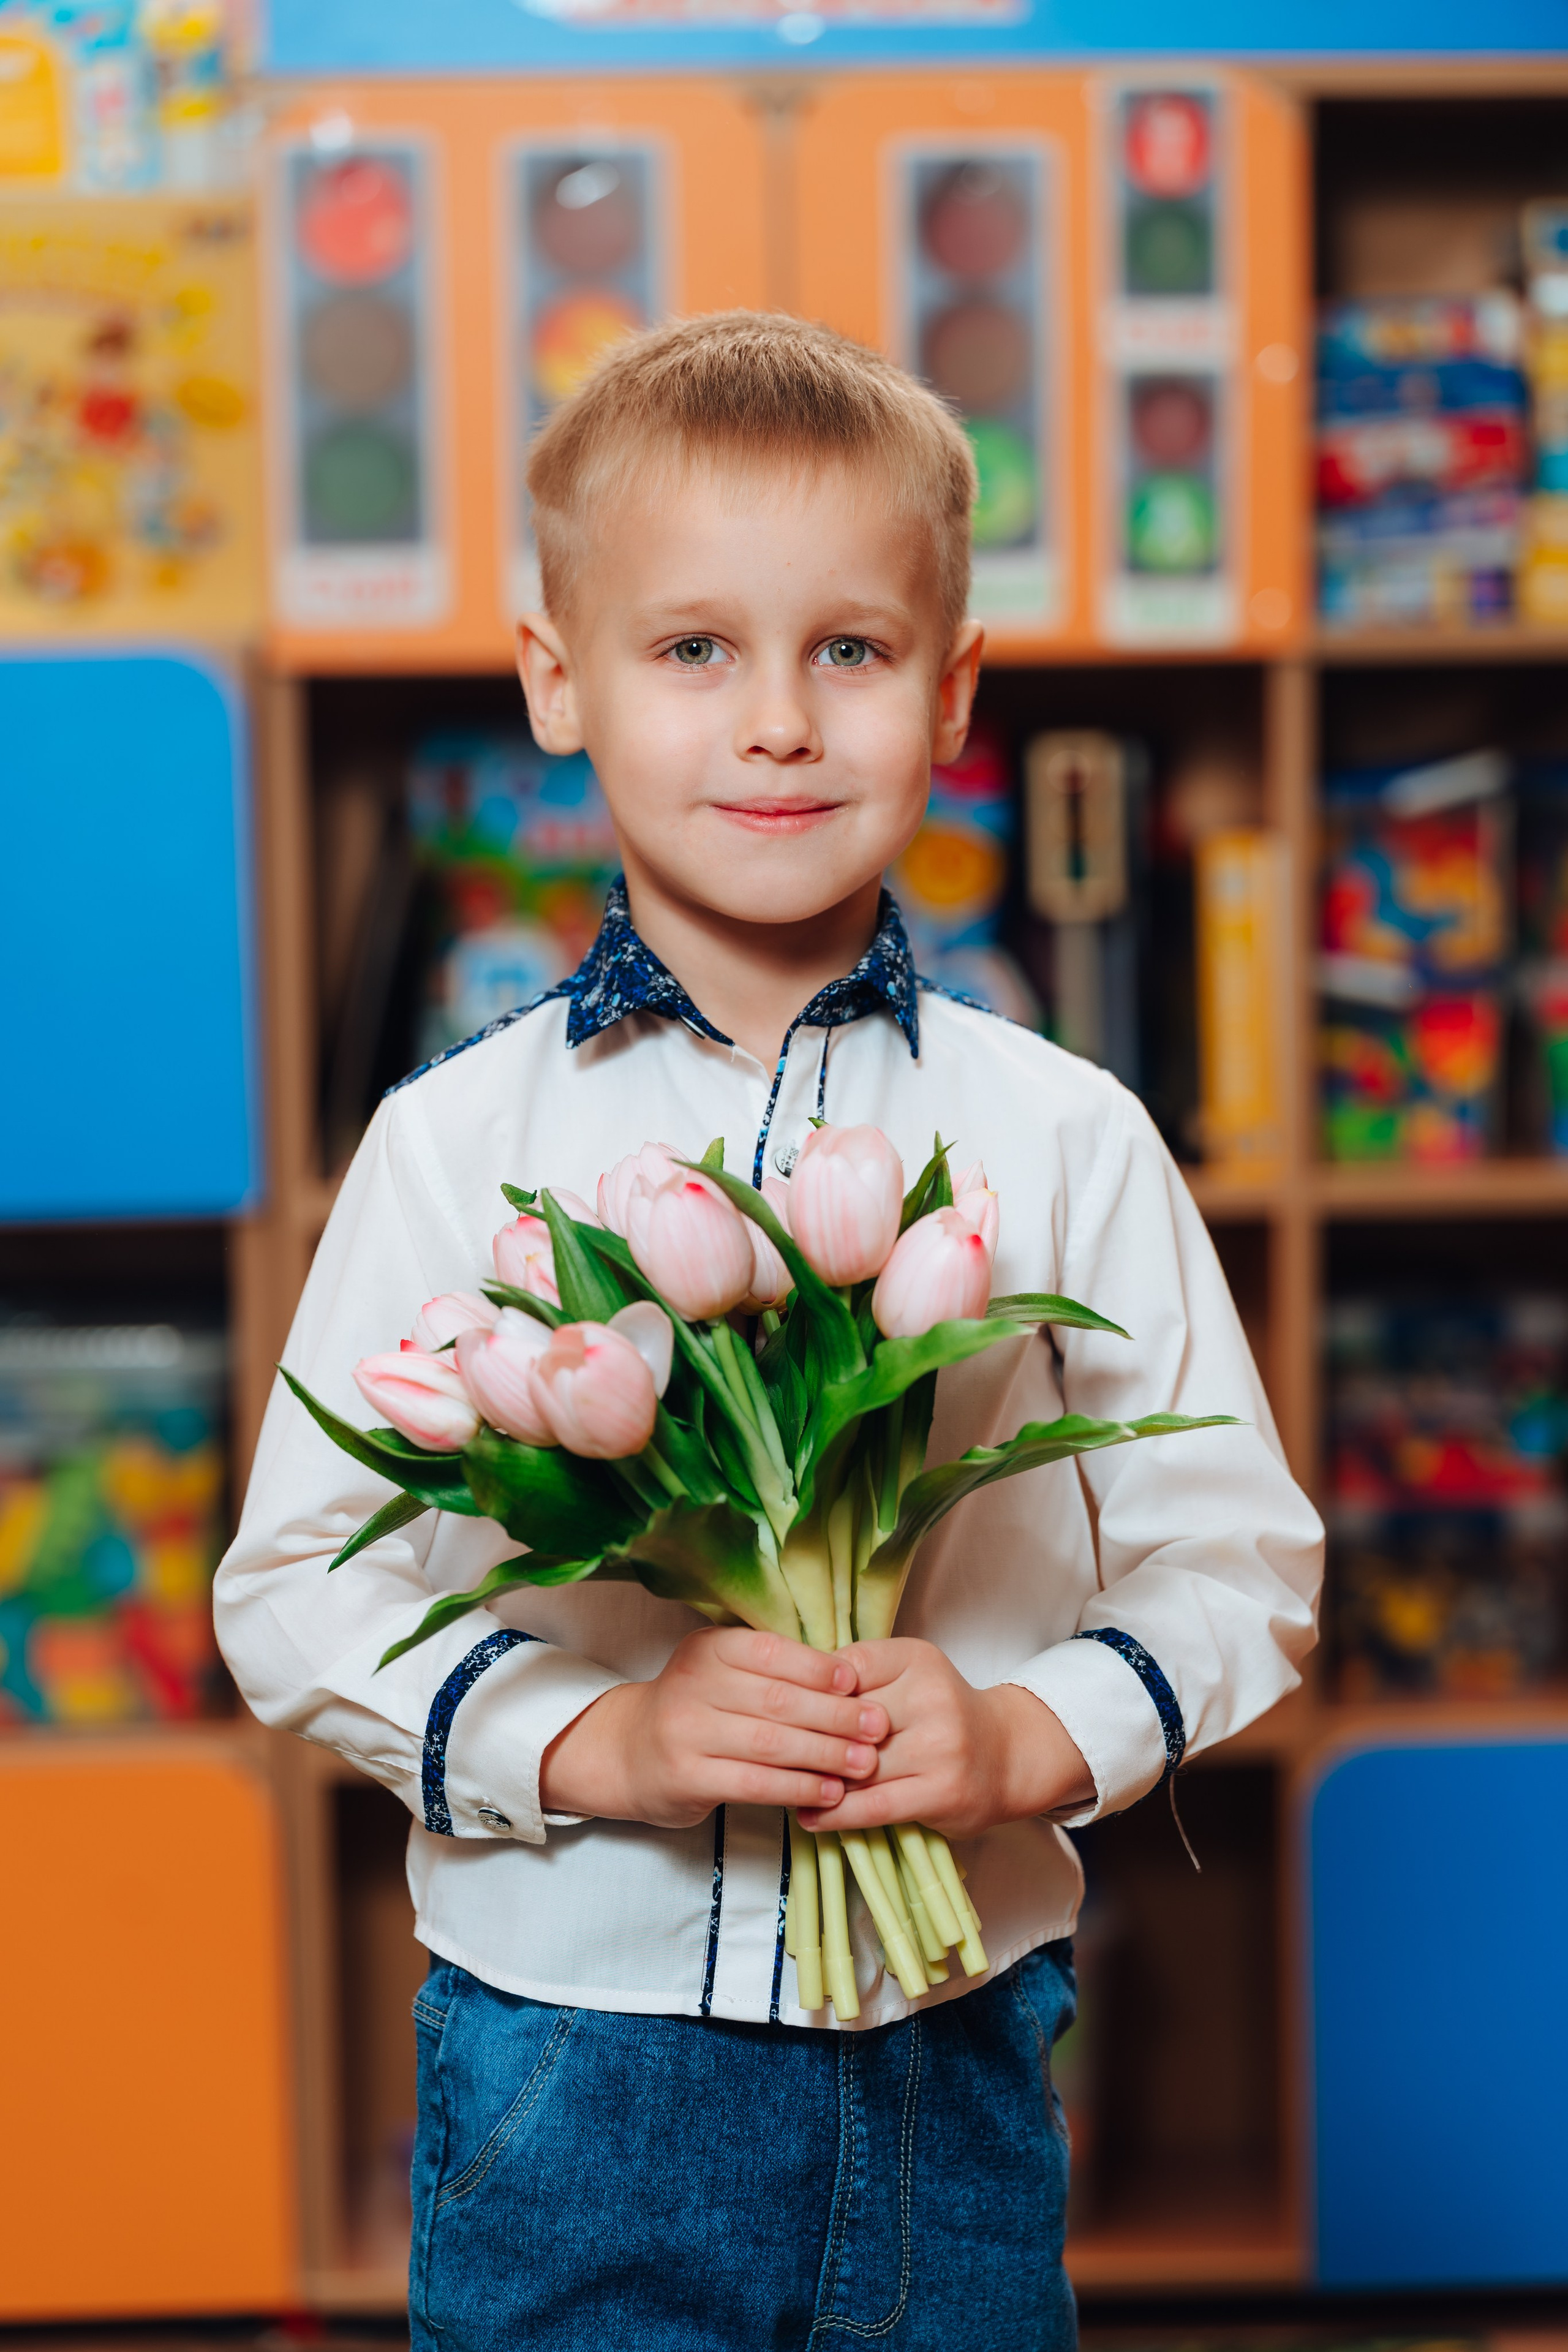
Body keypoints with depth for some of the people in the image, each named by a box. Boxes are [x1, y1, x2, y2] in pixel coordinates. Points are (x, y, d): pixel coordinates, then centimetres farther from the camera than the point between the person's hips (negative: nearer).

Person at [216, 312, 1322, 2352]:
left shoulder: (1065, 1140, -1)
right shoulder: (459, 1140, -4)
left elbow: (1238, 1559, 3)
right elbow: (296, 1589, -3)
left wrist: (1024, 1737, -14)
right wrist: (598, 1741, -17)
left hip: (952, 2053, 1)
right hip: (566, 2053, -1)